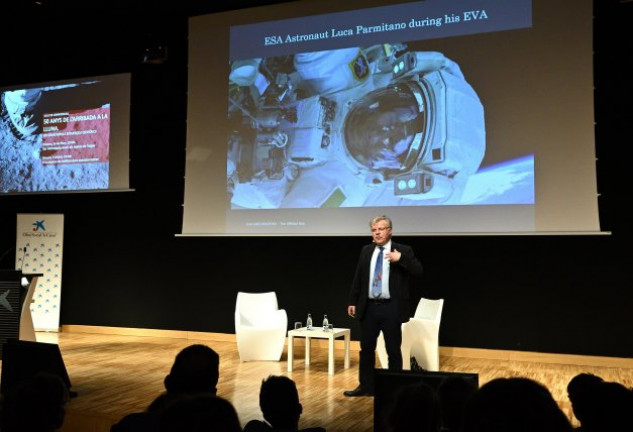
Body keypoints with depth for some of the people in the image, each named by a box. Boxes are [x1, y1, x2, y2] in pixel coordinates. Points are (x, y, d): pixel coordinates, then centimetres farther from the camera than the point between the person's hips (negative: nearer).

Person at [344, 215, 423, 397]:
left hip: (391, 308, -4)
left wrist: (401, 258, -25)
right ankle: (366, 386, 25)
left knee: (393, 351, 5)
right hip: (369, 307, 4)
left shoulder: (403, 250, -3)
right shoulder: (366, 251, 9)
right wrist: (353, 301, 8)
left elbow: (418, 271, -13)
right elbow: (358, 278, 11)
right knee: (366, 348, 12)